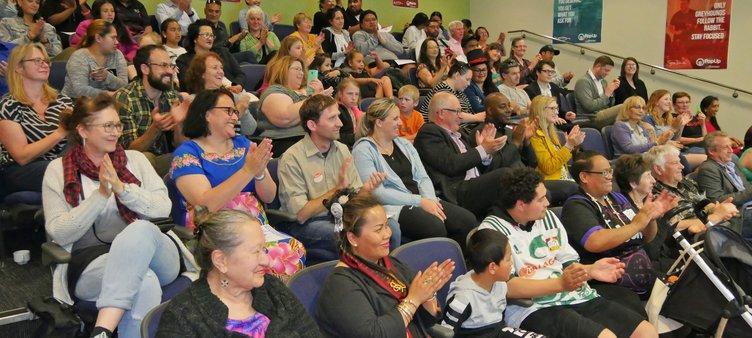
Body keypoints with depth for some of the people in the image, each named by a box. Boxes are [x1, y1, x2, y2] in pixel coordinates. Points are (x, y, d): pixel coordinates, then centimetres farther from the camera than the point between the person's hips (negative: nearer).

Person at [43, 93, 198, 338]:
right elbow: (59, 234, 0)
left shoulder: (135, 159, 15)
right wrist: (101, 195, -11)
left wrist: (122, 188, -12)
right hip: (92, 262, -2)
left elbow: (164, 209, 3)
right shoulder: (58, 170, 11)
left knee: (141, 229, -36)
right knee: (144, 282, -37)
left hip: (154, 253, 2)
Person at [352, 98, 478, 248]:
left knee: (468, 220, -16)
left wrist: (430, 200, -9)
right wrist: (420, 201, -15)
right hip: (394, 207, -7)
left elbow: (423, 178, 14)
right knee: (435, 227, -34)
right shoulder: (363, 150, -3)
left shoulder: (404, 144, 19)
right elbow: (378, 193, -13)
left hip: (422, 200, 7)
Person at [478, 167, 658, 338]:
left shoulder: (548, 217, 16)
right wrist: (560, 284, -23)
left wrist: (590, 270, -2)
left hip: (578, 297, 8)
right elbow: (507, 287, -17)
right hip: (534, 308, -7)